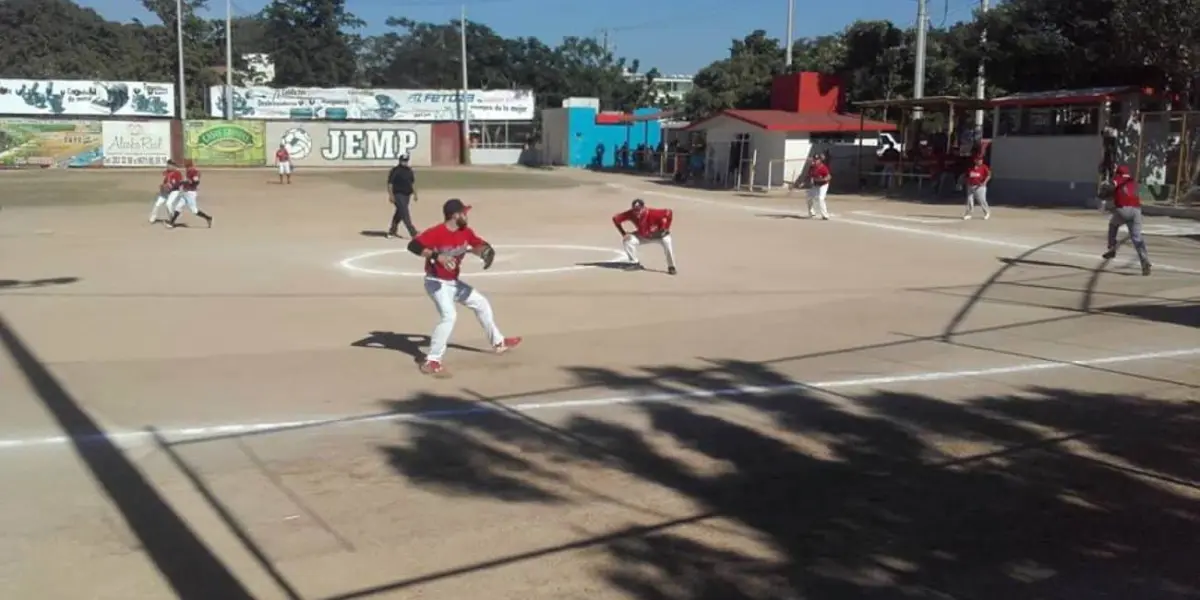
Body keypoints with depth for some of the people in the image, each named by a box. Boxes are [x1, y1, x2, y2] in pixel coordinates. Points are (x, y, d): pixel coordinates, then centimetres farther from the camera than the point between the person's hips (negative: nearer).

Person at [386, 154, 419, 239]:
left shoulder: (409, 170, 13)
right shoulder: (395, 170, -9)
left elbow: (412, 183, 21)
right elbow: (390, 183, -11)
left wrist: (415, 194, 17)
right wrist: (391, 195, -17)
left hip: (407, 195, 8)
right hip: (398, 195, -8)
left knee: (399, 213, 14)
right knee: (404, 213, -12)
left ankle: (392, 231, 27)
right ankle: (413, 233, -17)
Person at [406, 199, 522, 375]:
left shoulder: (465, 232, -2)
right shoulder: (436, 233, -25)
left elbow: (480, 245, 5)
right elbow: (413, 245, -36)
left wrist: (485, 251, -20)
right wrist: (437, 256, -46)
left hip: (454, 282, 9)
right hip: (436, 282, -9)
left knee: (482, 303, 20)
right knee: (449, 315, -29)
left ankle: (498, 342, 39)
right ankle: (432, 360, -22)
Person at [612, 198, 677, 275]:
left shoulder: (652, 213, -38)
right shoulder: (630, 214, -26)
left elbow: (668, 212, -37)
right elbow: (616, 218, -16)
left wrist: (665, 229, -29)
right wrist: (623, 233, -18)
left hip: (658, 234, -4)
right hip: (643, 236, 4)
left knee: (667, 241, -32)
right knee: (628, 240, -12)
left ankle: (671, 267, -17)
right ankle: (635, 263, 4)